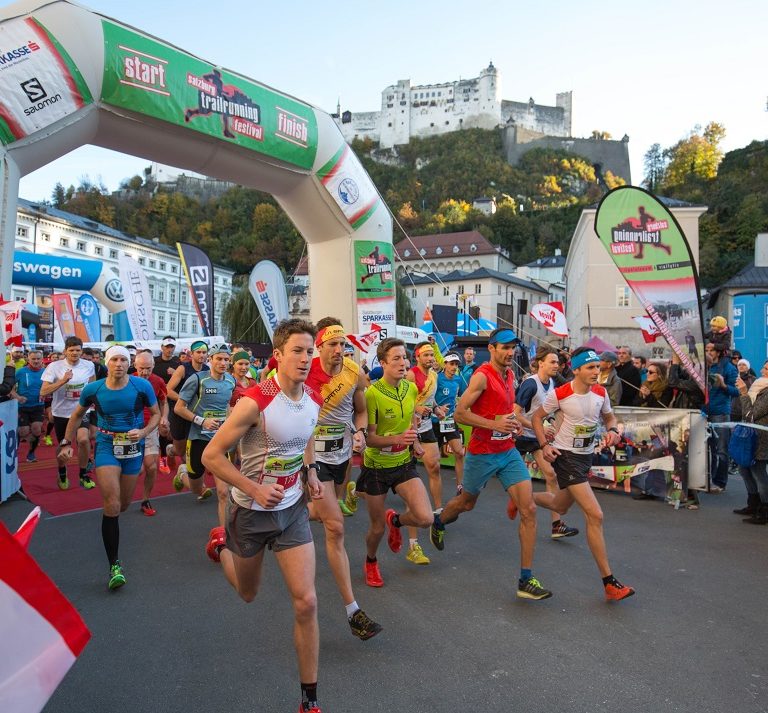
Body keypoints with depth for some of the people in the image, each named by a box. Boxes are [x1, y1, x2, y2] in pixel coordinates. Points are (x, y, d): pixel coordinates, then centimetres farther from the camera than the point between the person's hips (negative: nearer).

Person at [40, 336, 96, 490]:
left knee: (83, 439, -22)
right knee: (63, 446, 13)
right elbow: (43, 392, -19)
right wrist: (63, 380, -29)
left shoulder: (89, 366, -6)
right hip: (61, 412, 0)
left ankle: (83, 475, -3)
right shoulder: (54, 367, -13)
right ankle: (62, 474, 43)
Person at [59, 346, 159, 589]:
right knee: (112, 506, -13)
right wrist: (66, 443, 8)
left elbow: (156, 414, 1)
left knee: (124, 504, 15)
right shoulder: (92, 389, -7)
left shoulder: (142, 386, -11)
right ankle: (115, 565, -3)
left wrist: (143, 432, -16)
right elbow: (77, 415, 11)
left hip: (133, 447, 1)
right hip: (106, 446, -1)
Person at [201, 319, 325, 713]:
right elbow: (211, 455, -18)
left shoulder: (314, 400, -6)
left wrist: (311, 470, 2)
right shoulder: (255, 401, -25)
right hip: (251, 510, -3)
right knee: (248, 594, 21)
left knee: (306, 602, -5)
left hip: (293, 509, 4)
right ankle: (223, 549, 55)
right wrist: (255, 489, -24)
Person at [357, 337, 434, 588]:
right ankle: (370, 562, 43)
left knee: (425, 518, -12)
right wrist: (397, 439, -34)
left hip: (404, 464, 4)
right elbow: (368, 437, -20)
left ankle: (395, 520, 23)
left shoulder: (411, 388, -3)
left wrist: (414, 441, 9)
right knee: (377, 527, 9)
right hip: (376, 466, -4)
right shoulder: (372, 393, -21)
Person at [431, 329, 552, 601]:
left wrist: (514, 422, 6)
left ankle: (526, 580, 3)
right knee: (466, 503, 17)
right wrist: (494, 424, -25)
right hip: (482, 453, -6)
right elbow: (459, 413, -20)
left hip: (509, 452, 6)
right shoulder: (482, 375, -17)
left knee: (529, 510, -5)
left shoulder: (510, 374, 7)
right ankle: (438, 522, 53)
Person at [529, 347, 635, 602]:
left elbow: (609, 417, 14)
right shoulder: (559, 394, -19)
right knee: (595, 516, -14)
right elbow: (536, 417, -5)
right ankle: (609, 582, -6)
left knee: (560, 506, 25)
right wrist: (545, 445, -16)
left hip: (586, 456, 7)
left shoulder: (601, 393, -3)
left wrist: (612, 431, -9)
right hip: (565, 456, -7)